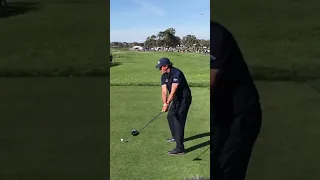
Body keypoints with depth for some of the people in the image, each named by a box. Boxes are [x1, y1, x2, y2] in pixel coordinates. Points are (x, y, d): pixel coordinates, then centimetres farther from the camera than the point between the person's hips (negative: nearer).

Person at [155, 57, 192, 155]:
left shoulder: (177, 73, -26)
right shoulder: (164, 76, 0)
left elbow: (173, 91, -31)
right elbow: (164, 91, -10)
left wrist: (167, 103, -35)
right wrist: (165, 103, -25)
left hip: (184, 99, -9)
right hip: (176, 99, 9)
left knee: (179, 121, -17)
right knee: (170, 116, 22)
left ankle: (180, 148, -20)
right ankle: (175, 137, 45)